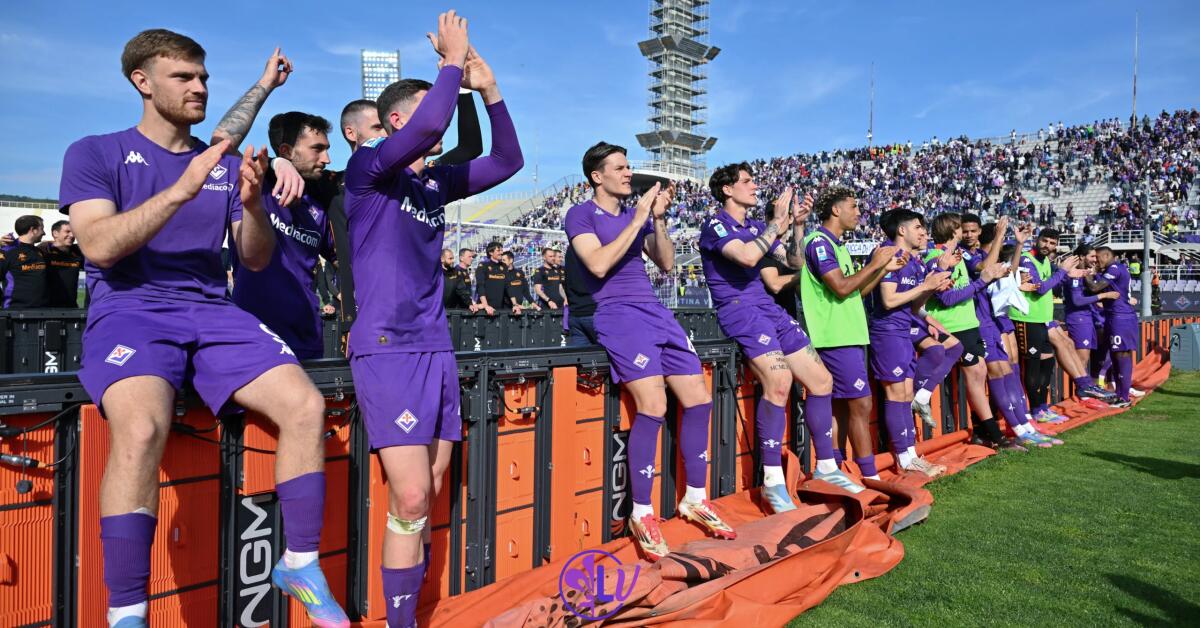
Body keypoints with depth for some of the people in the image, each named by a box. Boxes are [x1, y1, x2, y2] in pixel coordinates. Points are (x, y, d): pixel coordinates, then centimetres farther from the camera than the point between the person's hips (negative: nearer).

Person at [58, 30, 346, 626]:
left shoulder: (223, 163, 16)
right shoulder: (95, 153, 6)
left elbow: (256, 259, 11)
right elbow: (98, 246, -10)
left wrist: (252, 203, -10)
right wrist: (180, 190, -20)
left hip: (212, 313, 4)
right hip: (128, 313, -3)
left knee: (306, 405, -19)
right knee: (141, 428, -35)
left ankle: (300, 564, -3)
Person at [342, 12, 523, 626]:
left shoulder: (435, 182, 15)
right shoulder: (367, 167, -4)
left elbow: (507, 161, 16)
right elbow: (430, 125, -22)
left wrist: (488, 90, 7)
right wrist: (452, 62, -7)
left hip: (437, 350, 7)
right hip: (387, 351, -7)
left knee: (426, 497, 9)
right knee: (409, 499, -10)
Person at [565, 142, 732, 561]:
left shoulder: (637, 215, 19)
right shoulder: (581, 215, 1)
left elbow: (667, 264, 14)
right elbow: (599, 264, -16)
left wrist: (658, 219, 1)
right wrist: (638, 220, -12)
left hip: (655, 311, 7)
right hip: (617, 314, -7)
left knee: (698, 400, 2)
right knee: (653, 406, -23)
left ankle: (695, 499, 17)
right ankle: (642, 514, -10)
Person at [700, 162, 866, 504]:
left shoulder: (756, 227, 18)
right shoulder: (715, 224, -4)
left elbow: (795, 262, 20)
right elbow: (748, 257, -23)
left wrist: (797, 224, 7)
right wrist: (778, 222, -11)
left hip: (769, 308, 8)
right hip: (739, 310, -8)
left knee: (822, 380, 4)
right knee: (779, 378, -30)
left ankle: (826, 467, 17)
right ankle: (772, 481, -21)